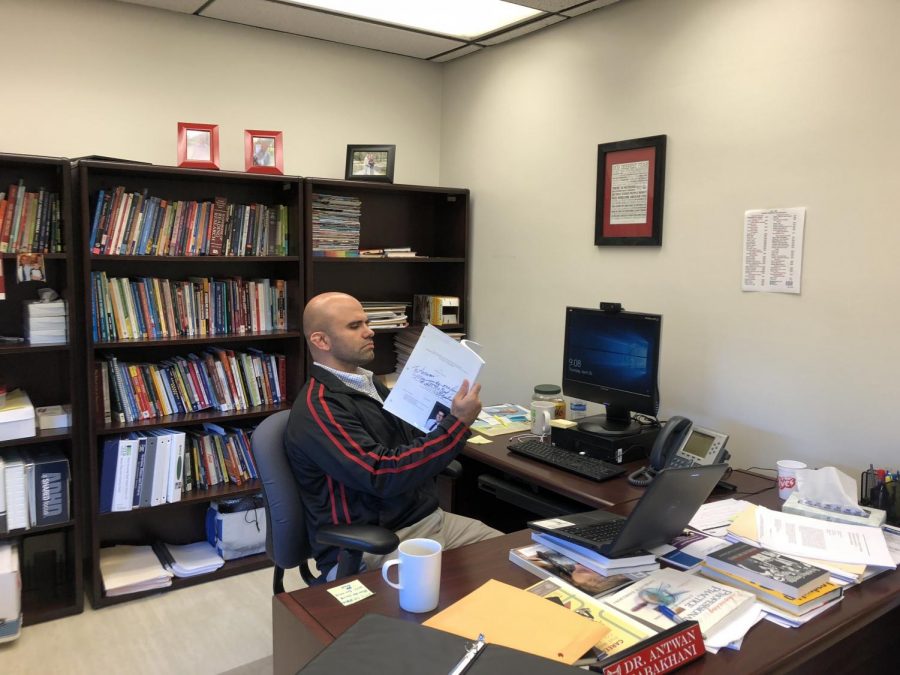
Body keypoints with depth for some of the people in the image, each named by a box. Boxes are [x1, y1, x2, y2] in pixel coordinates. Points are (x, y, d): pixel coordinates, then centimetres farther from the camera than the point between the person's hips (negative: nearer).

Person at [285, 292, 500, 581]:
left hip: (430, 518, 9)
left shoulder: (369, 385, 14)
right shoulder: (318, 407, -15)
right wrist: (457, 424, -21)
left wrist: (447, 413, 1)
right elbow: (384, 476, -24)